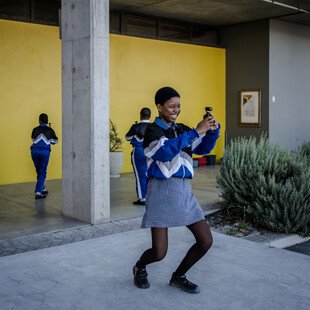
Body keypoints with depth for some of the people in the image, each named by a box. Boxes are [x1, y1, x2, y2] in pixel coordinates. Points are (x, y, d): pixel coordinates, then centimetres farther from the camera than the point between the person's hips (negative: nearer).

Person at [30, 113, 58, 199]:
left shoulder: (35, 130, 9)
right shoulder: (50, 130, 6)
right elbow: (55, 141, 18)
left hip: (35, 151, 2)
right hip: (45, 152, -2)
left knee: (39, 172, 17)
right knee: (42, 173, 1)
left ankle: (42, 189, 26)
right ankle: (38, 192, -9)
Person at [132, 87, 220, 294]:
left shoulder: (182, 130, 13)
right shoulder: (152, 131, -8)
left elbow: (203, 148, 7)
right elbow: (166, 151, -27)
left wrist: (213, 130, -11)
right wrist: (196, 132, -28)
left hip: (184, 191, 6)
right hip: (162, 190, -6)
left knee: (206, 241, 1)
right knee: (159, 253, -7)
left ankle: (178, 277, 23)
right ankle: (139, 268, 30)